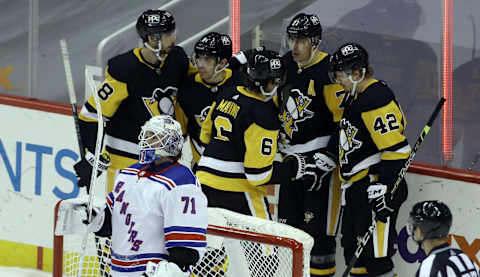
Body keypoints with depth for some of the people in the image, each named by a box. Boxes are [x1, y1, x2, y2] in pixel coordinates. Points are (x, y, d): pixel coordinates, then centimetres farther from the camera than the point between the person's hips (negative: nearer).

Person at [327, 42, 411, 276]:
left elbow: (396, 148, -23)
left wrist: (384, 186, -26)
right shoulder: (355, 97, 14)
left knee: (375, 258, -13)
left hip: (377, 186, -11)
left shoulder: (376, 98, -19)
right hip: (356, 189, 11)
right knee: (354, 251, 15)